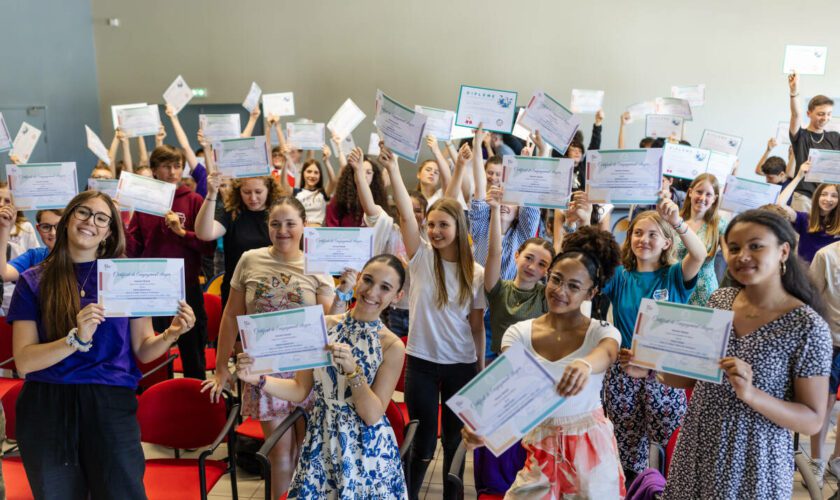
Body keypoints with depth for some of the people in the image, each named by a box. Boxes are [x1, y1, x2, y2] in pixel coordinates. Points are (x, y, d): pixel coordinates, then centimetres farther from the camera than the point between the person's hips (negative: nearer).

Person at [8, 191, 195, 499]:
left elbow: (142, 350, 3)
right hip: (47, 409, 1)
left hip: (111, 404, 0)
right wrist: (76, 339, -24)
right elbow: (23, 361, -8)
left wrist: (171, 334, -17)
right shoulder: (34, 281, 1)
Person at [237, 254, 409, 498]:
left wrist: (352, 371, -26)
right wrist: (258, 378, -13)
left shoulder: (392, 346, -12)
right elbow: (300, 390, 0)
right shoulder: (324, 326, -5)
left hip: (366, 450, -2)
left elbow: (373, 415, -15)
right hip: (320, 443, 2)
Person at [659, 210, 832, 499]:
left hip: (753, 461, -4)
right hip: (697, 448, 4)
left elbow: (813, 421, -13)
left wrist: (750, 394, -27)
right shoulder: (719, 301, -2)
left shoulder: (807, 326, -15)